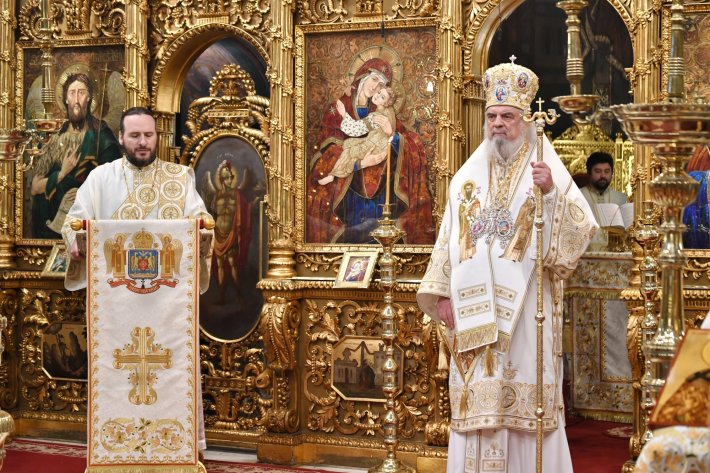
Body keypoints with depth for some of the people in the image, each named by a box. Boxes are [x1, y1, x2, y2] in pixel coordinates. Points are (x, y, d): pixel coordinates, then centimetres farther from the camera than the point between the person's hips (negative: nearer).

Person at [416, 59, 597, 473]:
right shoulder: (468, 177, 12)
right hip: (474, 312, 4)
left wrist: (552, 194, -26)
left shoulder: (546, 171, 1)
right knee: (476, 403, 4)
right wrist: (442, 294, 3)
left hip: (525, 310, -3)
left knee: (525, 404, -2)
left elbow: (581, 230, -12)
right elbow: (448, 240, 11)